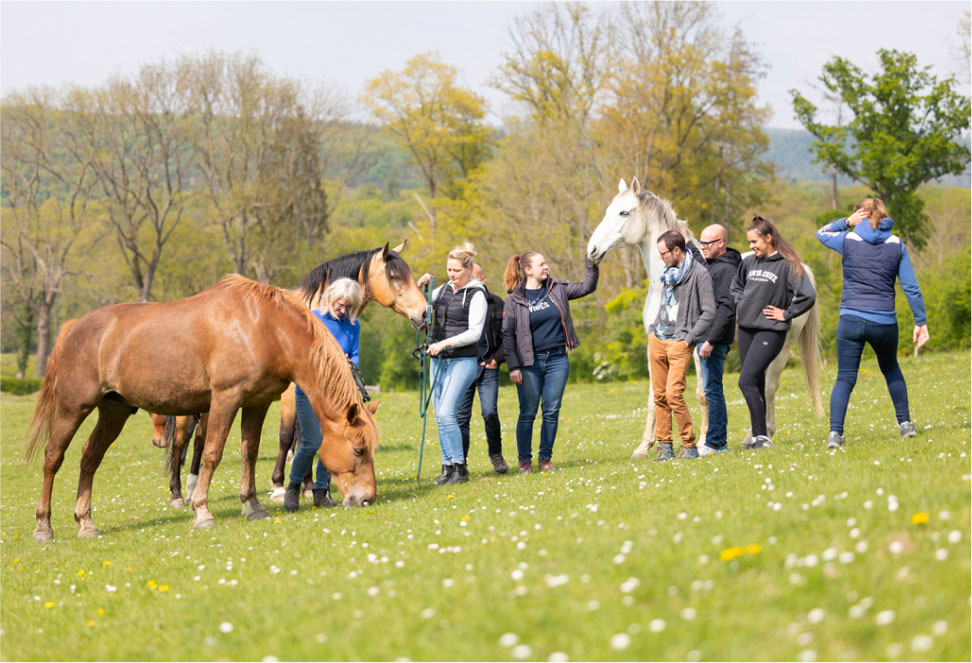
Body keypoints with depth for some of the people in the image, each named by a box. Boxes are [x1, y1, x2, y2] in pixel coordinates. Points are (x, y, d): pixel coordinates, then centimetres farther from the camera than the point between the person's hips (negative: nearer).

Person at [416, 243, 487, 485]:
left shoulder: (476, 295, -7)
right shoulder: (443, 290, 12)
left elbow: (474, 333, -14)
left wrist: (445, 343, -22)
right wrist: (418, 288, -1)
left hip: (463, 360, -7)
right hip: (438, 361, 7)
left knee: (446, 413, -18)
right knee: (440, 416, 5)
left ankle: (459, 467, -12)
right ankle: (448, 467, 11)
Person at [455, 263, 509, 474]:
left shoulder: (496, 303, 7)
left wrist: (497, 358, -1)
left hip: (488, 367, -1)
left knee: (490, 412, -10)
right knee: (461, 416, 0)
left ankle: (496, 453, 11)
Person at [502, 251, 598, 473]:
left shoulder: (558, 289, 6)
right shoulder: (515, 300, -3)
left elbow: (587, 287, 10)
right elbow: (507, 334, -2)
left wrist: (591, 263, -4)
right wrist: (513, 367, -7)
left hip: (557, 359, 3)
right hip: (530, 362, -3)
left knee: (552, 411, 3)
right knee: (528, 413, 0)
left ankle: (545, 459, 12)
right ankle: (524, 461, 10)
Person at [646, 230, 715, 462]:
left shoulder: (699, 274, -10)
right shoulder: (670, 272, 14)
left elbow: (709, 312, -12)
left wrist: (689, 338, -13)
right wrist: (653, 330, 15)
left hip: (680, 344, -7)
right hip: (657, 340, 7)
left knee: (673, 394, -15)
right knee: (659, 395, 6)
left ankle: (690, 446, -5)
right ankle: (665, 445, 12)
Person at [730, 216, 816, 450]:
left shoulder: (787, 264, -10)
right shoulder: (749, 262, 10)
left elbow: (808, 296, -16)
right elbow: (737, 284, 30)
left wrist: (786, 314, -11)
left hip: (770, 331, -7)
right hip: (746, 329, 7)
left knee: (747, 382, -16)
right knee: (756, 384, 10)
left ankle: (762, 437, -12)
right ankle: (757, 436, 16)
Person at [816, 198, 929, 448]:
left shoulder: (848, 240, -1)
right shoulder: (897, 245, 3)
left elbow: (822, 233, 21)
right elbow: (911, 287, 3)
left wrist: (847, 222, 11)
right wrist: (921, 322, 7)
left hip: (851, 319, -2)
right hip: (884, 322, 2)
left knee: (845, 378, 1)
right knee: (891, 369, 26)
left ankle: (835, 432, -14)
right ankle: (905, 424, 24)